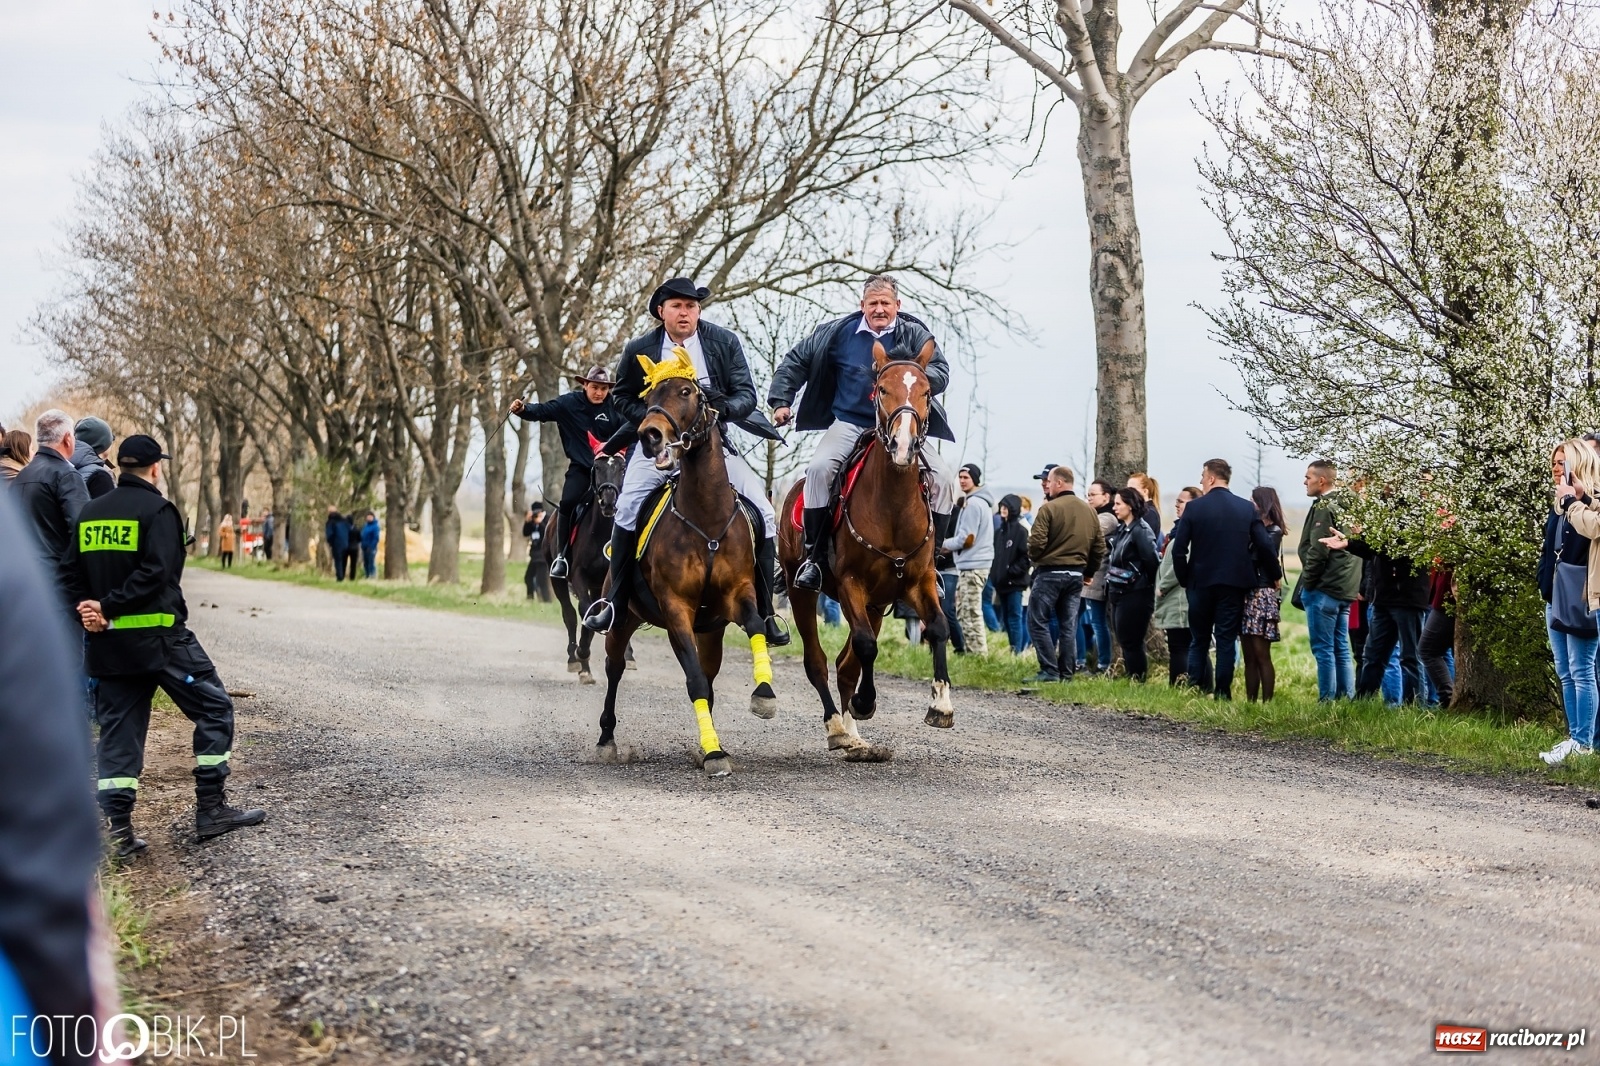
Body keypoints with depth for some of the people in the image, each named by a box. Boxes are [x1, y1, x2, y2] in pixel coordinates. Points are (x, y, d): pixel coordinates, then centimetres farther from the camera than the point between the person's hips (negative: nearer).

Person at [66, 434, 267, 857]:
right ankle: (211, 810, 4)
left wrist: (90, 609, -5)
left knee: (118, 728, 9)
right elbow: (154, 573, -20)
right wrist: (108, 609, -17)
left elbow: (73, 570, 6)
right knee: (213, 708, 6)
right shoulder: (157, 510, -9)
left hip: (107, 642, 6)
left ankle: (119, 826, 2)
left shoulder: (90, 512, 11)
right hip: (158, 636, -6)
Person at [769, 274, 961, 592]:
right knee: (819, 468, -30)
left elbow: (941, 372, -9)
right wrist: (781, 401, 3)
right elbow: (796, 362, 12)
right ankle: (814, 555, -18)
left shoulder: (915, 334, 1)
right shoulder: (839, 332, 3)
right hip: (849, 424, -1)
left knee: (943, 476, -17)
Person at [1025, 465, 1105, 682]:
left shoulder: (1049, 508, -12)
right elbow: (1100, 546, 11)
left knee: (1038, 621, 0)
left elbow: (1036, 542, -18)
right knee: (1069, 626, 10)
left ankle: (1049, 670, -7)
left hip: (1050, 572, -6)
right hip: (1076, 574, 7)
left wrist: (1033, 558, 2)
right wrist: (1089, 570, 19)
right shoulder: (1089, 511, 9)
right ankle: (1067, 673, 11)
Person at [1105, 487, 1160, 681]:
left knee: (1131, 642, -5)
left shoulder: (1141, 530, -15)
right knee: (1124, 641, 12)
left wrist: (1145, 582, -7)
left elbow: (1152, 560, -20)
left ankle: (1138, 681, 2)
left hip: (1135, 595, -9)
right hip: (1118, 593, 9)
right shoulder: (1121, 530, 13)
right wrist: (1110, 588, 11)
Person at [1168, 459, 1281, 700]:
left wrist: (1184, 580, 5)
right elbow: (1265, 546, -3)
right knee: (1226, 641, 4)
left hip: (1201, 582, -1)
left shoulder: (1194, 508, -6)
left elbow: (1178, 549, -8)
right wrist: (1276, 575, 11)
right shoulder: (1248, 508, 0)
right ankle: (1222, 693, 1)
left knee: (1199, 641, 9)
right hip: (1234, 584, 1)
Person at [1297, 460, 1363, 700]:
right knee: (1342, 649, 11)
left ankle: (1327, 701, -5)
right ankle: (1346, 699, 12)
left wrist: (1306, 582, -9)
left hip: (1323, 589, -9)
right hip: (1346, 589, 9)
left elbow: (1318, 551, -18)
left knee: (1323, 649, -5)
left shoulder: (1324, 508, -12)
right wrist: (1358, 585, 17)